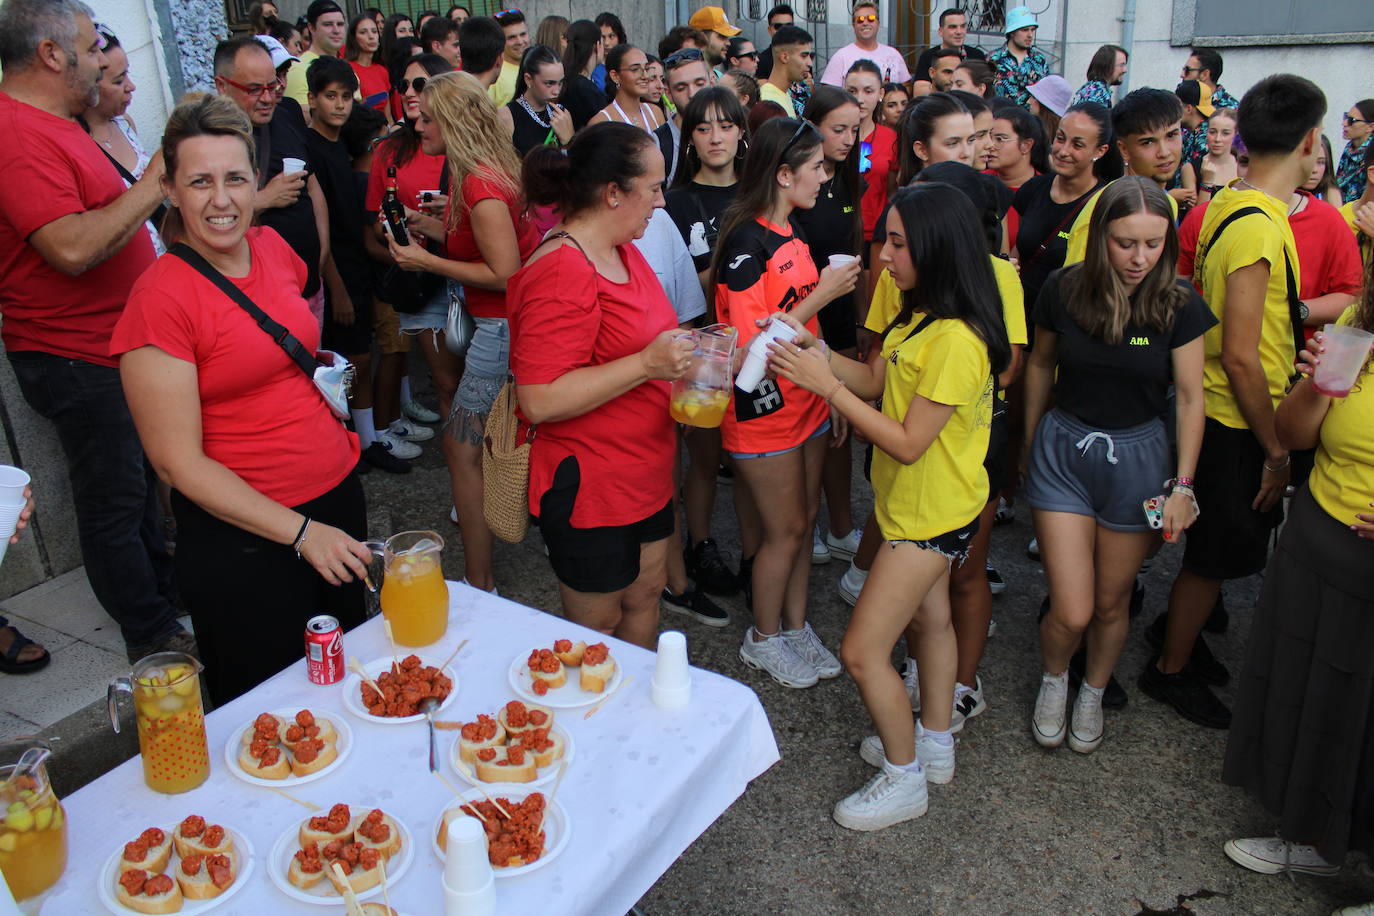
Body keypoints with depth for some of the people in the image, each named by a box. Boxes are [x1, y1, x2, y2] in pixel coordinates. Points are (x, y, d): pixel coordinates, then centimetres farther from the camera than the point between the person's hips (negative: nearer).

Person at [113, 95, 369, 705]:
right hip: (243, 538, -6)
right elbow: (177, 461, -18)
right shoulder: (159, 299, -18)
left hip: (338, 495, 7)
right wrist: (301, 532, -21)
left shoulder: (270, 247, 2)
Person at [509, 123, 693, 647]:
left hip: (644, 475, 9)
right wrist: (647, 364, -31)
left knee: (644, 595, 23)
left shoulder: (622, 251, 7)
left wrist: (684, 351, 6)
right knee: (596, 628, 10)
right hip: (589, 488, -9)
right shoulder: (561, 273, -24)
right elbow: (540, 401, -30)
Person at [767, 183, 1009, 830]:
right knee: (929, 615, 24)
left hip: (931, 511, -10)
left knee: (862, 650, -3)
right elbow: (875, 379, 6)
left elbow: (908, 443, -28)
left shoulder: (957, 340, -29)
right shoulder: (920, 314, 2)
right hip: (914, 503, 10)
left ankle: (904, 781, 18)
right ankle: (934, 745, 44)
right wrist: (814, 352, -9)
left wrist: (825, 386, -27)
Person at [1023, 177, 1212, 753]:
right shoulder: (1063, 289, -10)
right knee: (1072, 612, -4)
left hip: (1136, 457, 1)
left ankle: (1093, 694, 41)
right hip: (1062, 451, 0)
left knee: (1112, 602, 13)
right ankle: (1052, 680, 29)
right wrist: (1028, 443, 14)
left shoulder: (1179, 303, -11)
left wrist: (1183, 484, -6)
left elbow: (1189, 397, -3)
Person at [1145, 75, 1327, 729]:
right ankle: (1170, 669, 24)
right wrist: (1275, 449, -16)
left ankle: (1181, 642, 38)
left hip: (1221, 411, 9)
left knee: (1213, 549, 22)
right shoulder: (1259, 226, -25)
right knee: (1214, 555, 7)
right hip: (1240, 422, -9)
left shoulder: (1227, 205, 3)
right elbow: (1240, 356, -25)